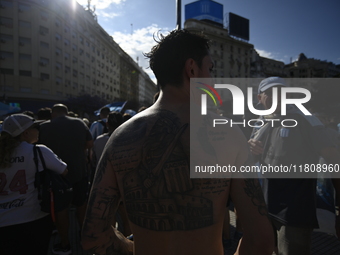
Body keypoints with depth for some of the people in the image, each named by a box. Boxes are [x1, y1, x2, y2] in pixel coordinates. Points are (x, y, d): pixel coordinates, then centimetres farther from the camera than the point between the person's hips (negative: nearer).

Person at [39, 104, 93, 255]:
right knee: (82, 205, 20)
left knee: (61, 209, 11)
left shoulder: (44, 127, -9)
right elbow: (90, 144, 3)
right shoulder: (80, 123, -2)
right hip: (80, 172, 3)